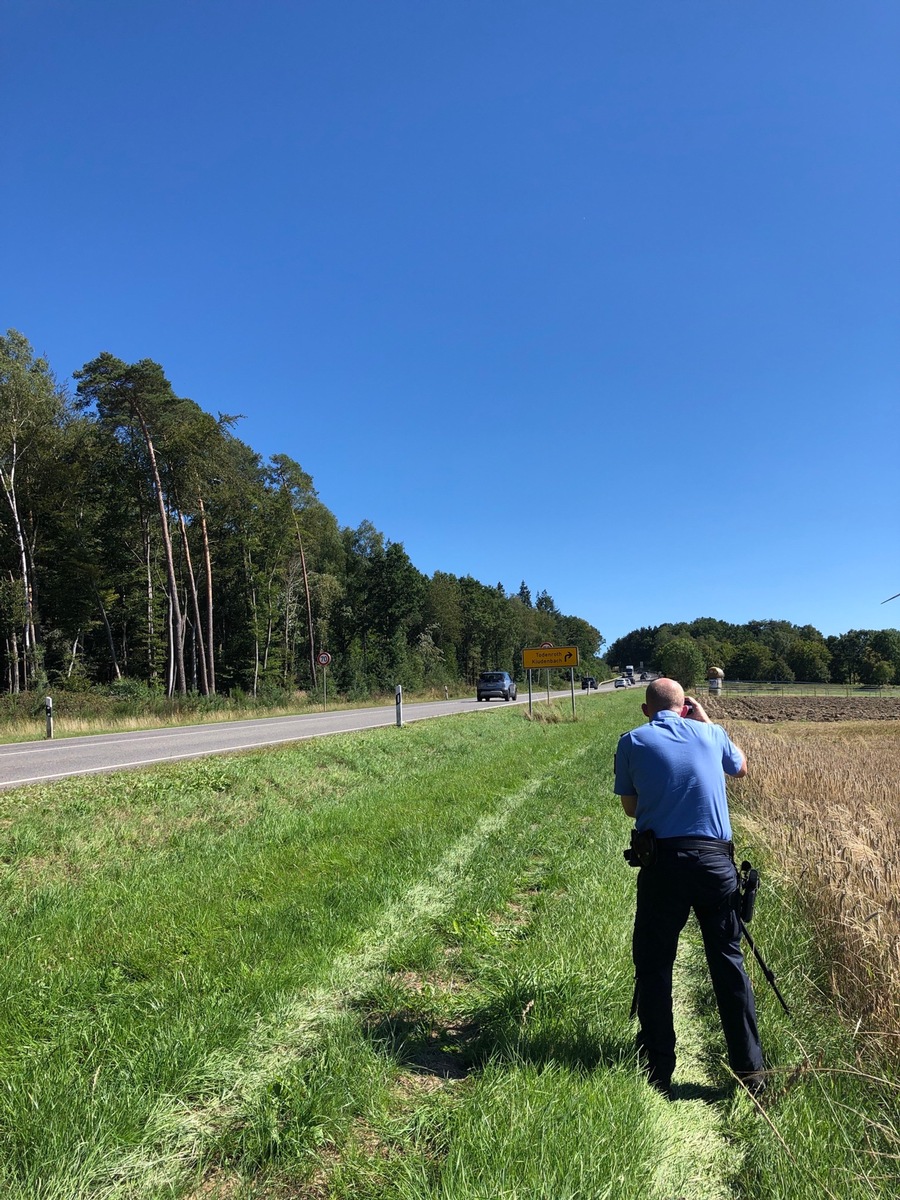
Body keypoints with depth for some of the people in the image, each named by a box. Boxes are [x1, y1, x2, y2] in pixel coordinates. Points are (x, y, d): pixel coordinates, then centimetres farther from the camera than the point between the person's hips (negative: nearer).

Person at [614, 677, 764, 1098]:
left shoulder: (632, 742, 1)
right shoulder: (710, 733, 7)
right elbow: (741, 768, 28)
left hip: (662, 862, -2)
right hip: (716, 861, 2)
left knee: (653, 965, 10)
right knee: (729, 962, 14)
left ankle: (658, 1072, 16)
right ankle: (750, 1070, 21)